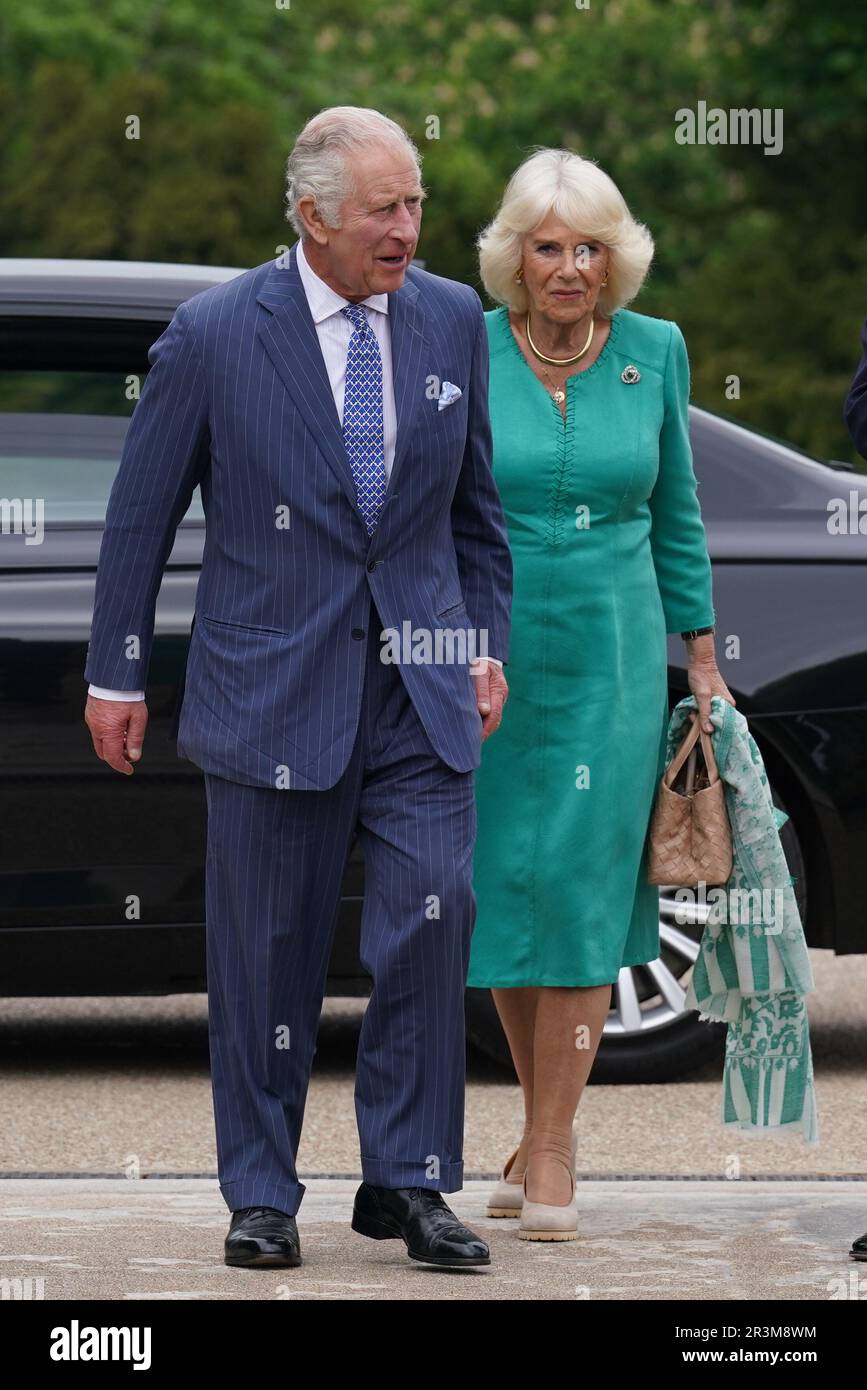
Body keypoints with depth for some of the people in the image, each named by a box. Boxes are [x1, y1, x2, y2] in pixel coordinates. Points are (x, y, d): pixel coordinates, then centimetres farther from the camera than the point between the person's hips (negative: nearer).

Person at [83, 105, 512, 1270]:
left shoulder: (452, 321, 4)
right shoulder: (214, 333, -7)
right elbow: (141, 512, 1)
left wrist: (488, 644, 10)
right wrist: (116, 671, 4)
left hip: (420, 690, 2)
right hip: (272, 685, -2)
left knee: (432, 920, -7)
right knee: (270, 952, 4)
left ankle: (408, 1183, 5)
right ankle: (261, 1195, 15)